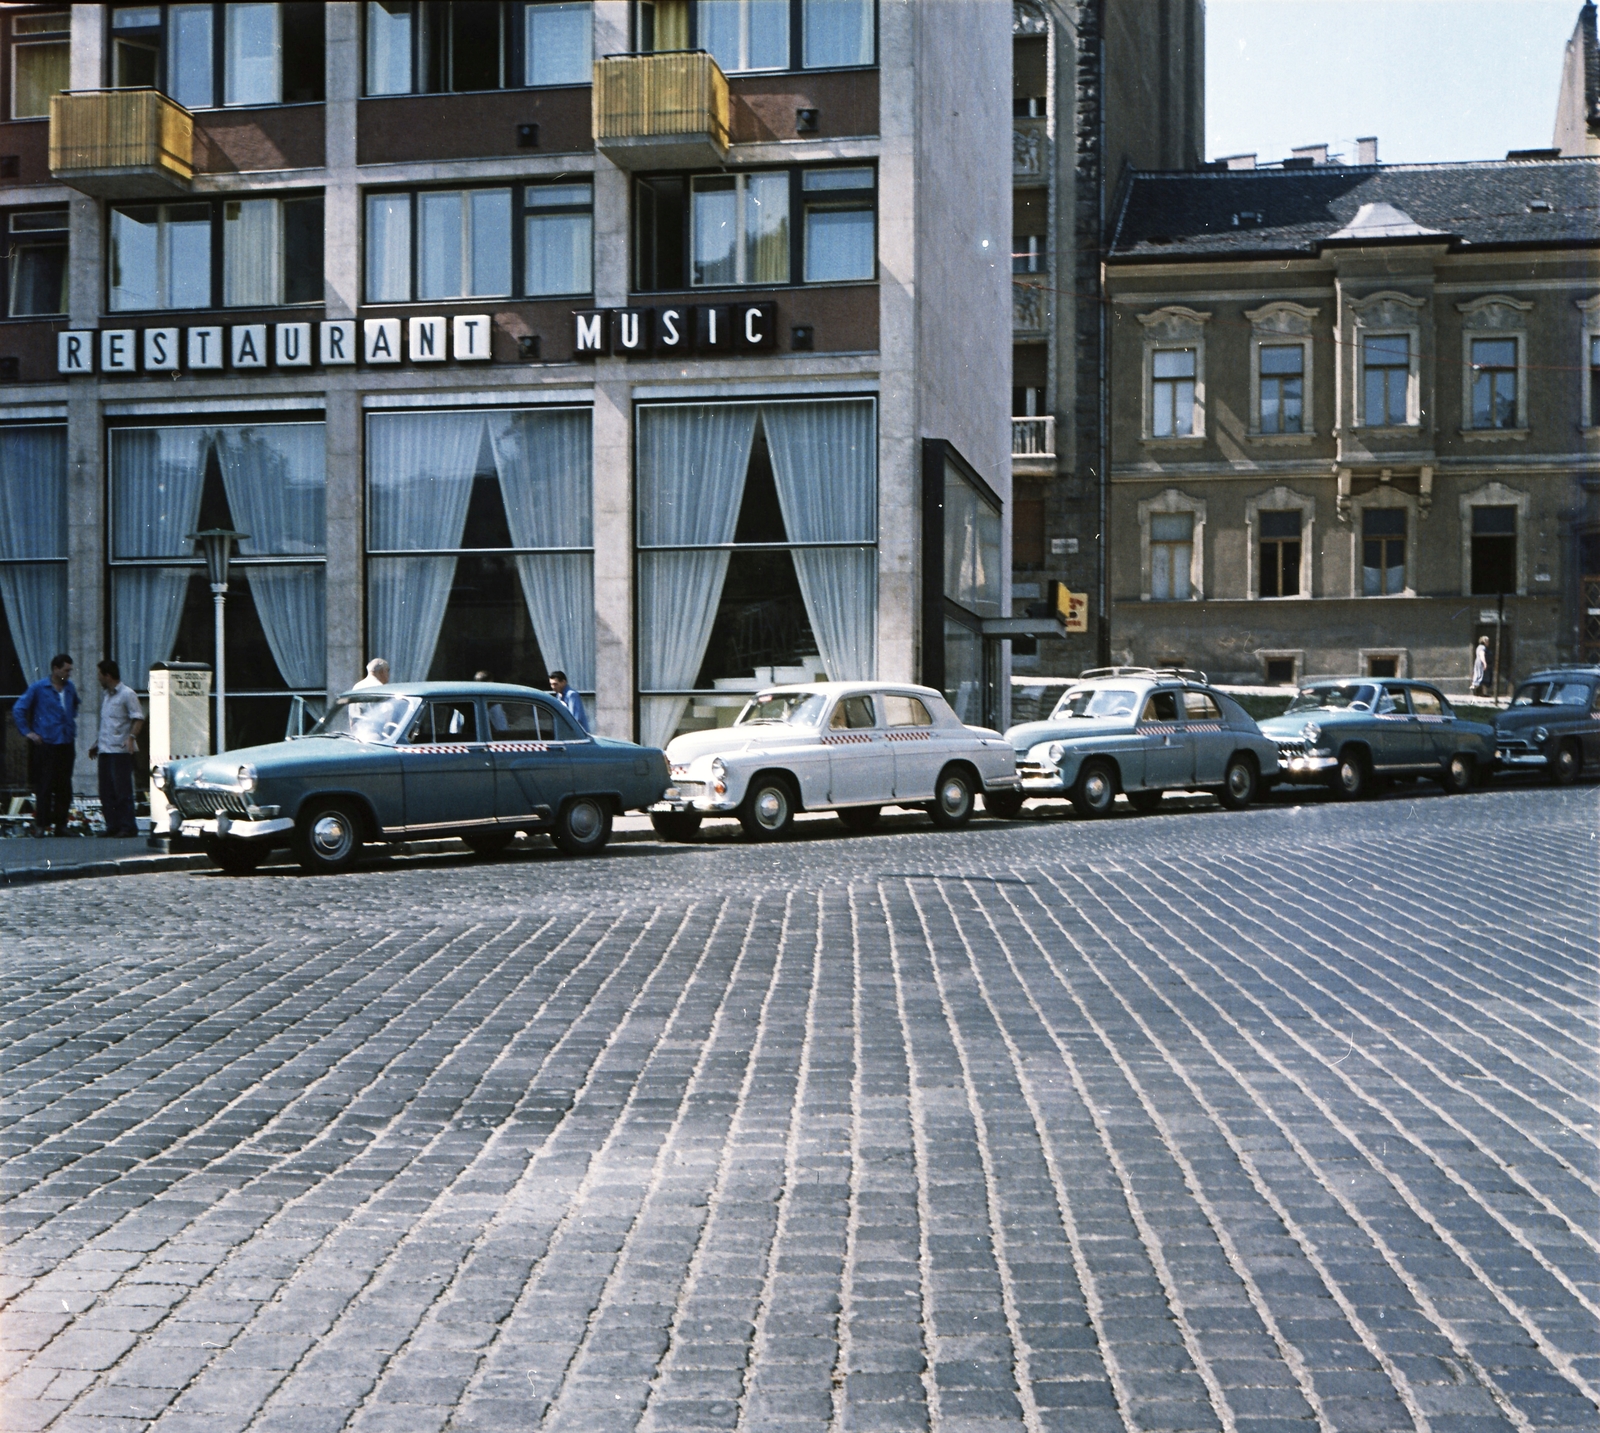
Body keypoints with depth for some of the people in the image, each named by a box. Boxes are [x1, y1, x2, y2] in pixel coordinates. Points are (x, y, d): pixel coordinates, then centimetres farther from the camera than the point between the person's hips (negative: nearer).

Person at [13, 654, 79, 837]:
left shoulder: (70, 688, 11)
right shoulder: (39, 688, -3)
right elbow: (18, 709, 1)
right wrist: (27, 732, -3)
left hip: (66, 744, 5)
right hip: (46, 744, -5)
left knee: (64, 787, 5)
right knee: (44, 786, -5)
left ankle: (61, 824, 12)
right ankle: (41, 825, 0)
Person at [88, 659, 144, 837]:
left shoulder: (127, 694, -7)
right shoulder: (105, 696, 20)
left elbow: (138, 718, -14)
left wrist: (131, 737, -27)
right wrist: (97, 744, 26)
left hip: (120, 750, -9)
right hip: (105, 750, 9)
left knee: (122, 790, -8)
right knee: (106, 792, 7)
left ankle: (128, 827, -6)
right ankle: (112, 826, 11)